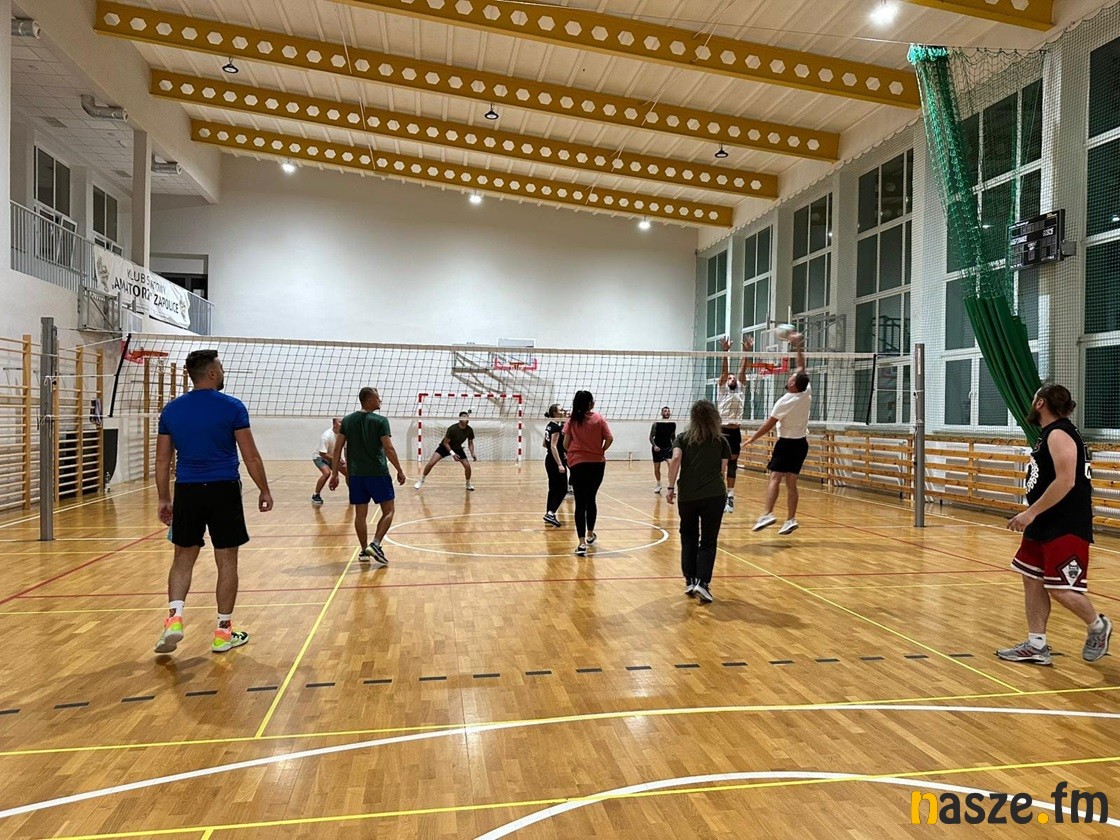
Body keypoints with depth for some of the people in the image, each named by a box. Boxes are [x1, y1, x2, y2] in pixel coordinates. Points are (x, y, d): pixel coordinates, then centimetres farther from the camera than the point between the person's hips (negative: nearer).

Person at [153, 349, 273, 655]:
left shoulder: (171, 410, 5)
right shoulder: (232, 407, -6)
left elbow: (162, 460, 8)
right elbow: (251, 457, -7)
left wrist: (164, 499, 15)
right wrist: (264, 491, 3)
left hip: (187, 492, 3)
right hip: (224, 491, -3)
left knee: (183, 559, 17)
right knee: (227, 562, 6)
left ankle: (174, 618, 1)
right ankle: (223, 632, 12)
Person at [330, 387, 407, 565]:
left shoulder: (347, 420, 7)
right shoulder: (380, 421, -7)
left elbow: (337, 448, 5)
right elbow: (389, 449, -11)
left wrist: (335, 473, 10)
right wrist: (400, 471, -1)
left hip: (356, 474, 5)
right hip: (378, 473, -5)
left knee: (360, 513, 11)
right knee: (388, 510, 5)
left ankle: (364, 551, 15)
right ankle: (375, 544, -10)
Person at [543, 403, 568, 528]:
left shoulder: (549, 426, 12)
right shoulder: (556, 427, -16)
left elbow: (545, 444, 21)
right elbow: (553, 447, -22)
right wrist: (560, 464, -26)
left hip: (549, 460, 9)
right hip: (556, 461, -9)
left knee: (553, 488, 14)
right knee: (562, 489, -7)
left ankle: (549, 514, 17)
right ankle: (551, 513, -17)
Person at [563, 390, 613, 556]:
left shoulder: (571, 420, 0)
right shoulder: (599, 419, 0)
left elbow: (566, 444, -4)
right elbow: (609, 439, -8)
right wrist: (601, 451, 8)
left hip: (577, 463, -1)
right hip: (597, 463, 1)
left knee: (580, 502, -1)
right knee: (591, 499, 17)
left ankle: (582, 543, -10)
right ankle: (590, 535, 33)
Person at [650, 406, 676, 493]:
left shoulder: (673, 424, 0)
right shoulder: (656, 424, -9)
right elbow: (651, 437, -7)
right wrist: (654, 446, -22)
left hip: (668, 447, 1)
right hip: (657, 448, -1)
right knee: (657, 468, 8)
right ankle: (658, 485, 32)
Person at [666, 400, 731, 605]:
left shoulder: (682, 438, 7)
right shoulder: (721, 441, 7)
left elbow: (675, 459, -10)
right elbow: (722, 470, 4)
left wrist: (671, 487, -7)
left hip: (686, 495, 1)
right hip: (714, 495, -1)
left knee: (688, 537, 18)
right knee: (708, 541, 6)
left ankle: (690, 580, 16)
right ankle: (702, 582, -7)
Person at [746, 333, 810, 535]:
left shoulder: (784, 402, -15)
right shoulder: (807, 393, -2)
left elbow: (769, 425, -10)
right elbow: (802, 368, 12)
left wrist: (752, 439, 1)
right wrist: (799, 347, 17)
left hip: (786, 443, -6)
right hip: (802, 443, 6)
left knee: (775, 478, -9)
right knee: (791, 482, 6)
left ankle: (768, 514, -22)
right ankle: (790, 520, 3)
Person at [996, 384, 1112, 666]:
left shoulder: (1059, 434, -16)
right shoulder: (1050, 434, 14)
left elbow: (1065, 481, -25)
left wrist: (1031, 513, -23)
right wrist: (1033, 516, 19)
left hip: (1066, 528, -10)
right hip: (1045, 525, 10)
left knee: (1061, 589, -5)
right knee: (1032, 580, 9)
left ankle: (1098, 627, 23)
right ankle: (1036, 646, 15)